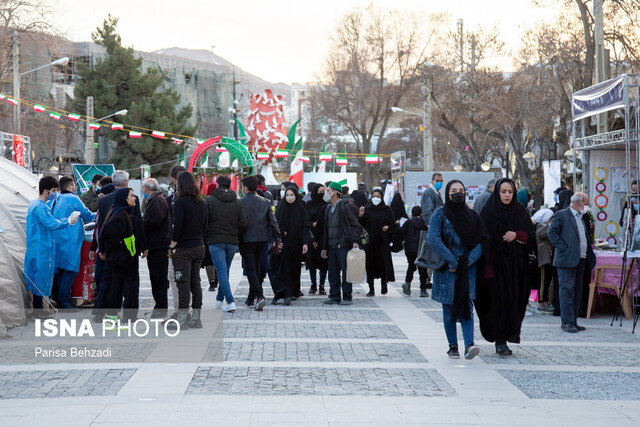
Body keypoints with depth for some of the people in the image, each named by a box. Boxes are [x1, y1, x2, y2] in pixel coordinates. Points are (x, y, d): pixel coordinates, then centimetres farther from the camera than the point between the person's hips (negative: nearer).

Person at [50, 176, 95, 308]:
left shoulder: (54, 200, 13)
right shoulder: (73, 199, -10)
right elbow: (87, 215, -4)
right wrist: (95, 216, 18)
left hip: (58, 239, 9)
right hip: (70, 240, -9)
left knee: (62, 270, 13)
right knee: (71, 270, -7)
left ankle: (60, 299, 16)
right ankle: (64, 300, -9)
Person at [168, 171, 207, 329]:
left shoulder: (180, 202, -13)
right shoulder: (202, 203, 8)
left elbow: (177, 227, -17)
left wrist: (172, 246, -9)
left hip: (183, 248, -7)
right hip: (199, 248, 7)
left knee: (183, 282, -6)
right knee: (195, 282, 11)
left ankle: (182, 319, -7)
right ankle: (196, 318, 15)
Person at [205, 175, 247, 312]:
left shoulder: (209, 200, -4)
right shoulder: (238, 202, 5)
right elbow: (243, 224, 0)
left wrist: (206, 236, 8)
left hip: (215, 241, -4)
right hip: (232, 242, 4)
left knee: (222, 272, -7)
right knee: (225, 271, 18)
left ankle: (230, 301, -19)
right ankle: (219, 298, 29)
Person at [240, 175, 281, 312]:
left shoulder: (241, 202, -7)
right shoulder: (265, 202, 7)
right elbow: (273, 221, 4)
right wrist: (277, 238, 5)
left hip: (246, 240, -5)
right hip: (261, 239, 5)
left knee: (250, 270, -5)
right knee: (256, 269, 16)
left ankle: (259, 296, -22)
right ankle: (251, 298, 25)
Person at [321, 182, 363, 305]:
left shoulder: (345, 206, -7)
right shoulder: (328, 209, 17)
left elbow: (355, 225, -10)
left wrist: (355, 241, -20)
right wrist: (324, 247, 19)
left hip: (344, 246, -8)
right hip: (332, 247, 8)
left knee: (346, 272, -5)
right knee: (333, 273, 8)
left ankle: (347, 297, 0)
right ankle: (335, 296, 15)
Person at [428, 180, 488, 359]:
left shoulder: (472, 216, 10)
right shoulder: (440, 214, 1)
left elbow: (484, 240, 5)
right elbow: (433, 239, -12)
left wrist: (470, 259, -8)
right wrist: (451, 261, -17)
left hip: (467, 268, 1)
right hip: (447, 268, -1)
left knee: (467, 305, -10)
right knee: (448, 308, 1)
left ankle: (469, 344, -19)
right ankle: (452, 346, 9)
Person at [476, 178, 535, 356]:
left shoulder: (520, 211, 9)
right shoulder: (488, 212, 1)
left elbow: (532, 234, 6)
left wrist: (516, 235, -13)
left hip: (515, 263, 3)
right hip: (495, 262, -3)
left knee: (513, 299, -1)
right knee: (499, 300, -8)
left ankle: (507, 334, 13)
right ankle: (500, 341, -6)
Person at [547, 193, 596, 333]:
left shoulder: (580, 218, 23)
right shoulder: (561, 215, -3)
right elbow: (552, 233, -12)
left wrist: (589, 256, 14)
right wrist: (564, 250, -17)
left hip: (581, 260, 8)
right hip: (567, 260, -8)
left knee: (577, 292, 8)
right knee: (567, 290, -9)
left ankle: (573, 321, 12)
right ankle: (567, 322, -10)